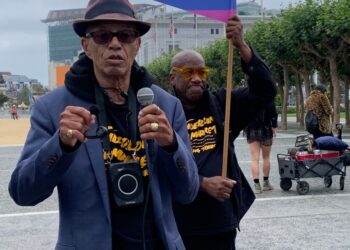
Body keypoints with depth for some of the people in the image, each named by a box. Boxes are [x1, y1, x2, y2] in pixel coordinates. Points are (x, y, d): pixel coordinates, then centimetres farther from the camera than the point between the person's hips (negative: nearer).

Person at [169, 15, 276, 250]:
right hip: (177, 226, -3)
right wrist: (203, 183, -19)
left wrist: (241, 45, -12)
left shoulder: (220, 105, 7)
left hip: (221, 223, 4)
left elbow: (265, 90, -2)